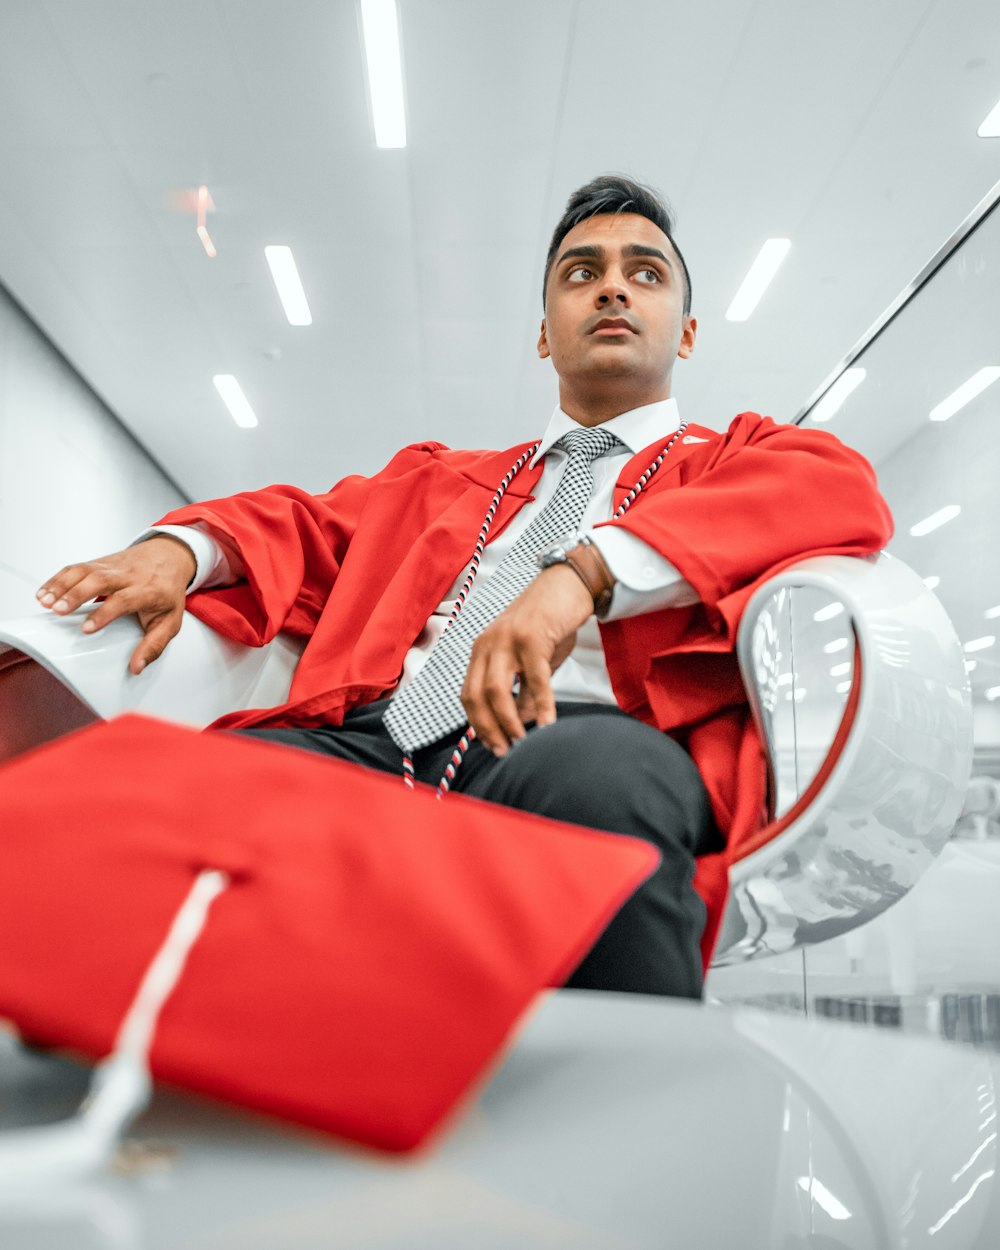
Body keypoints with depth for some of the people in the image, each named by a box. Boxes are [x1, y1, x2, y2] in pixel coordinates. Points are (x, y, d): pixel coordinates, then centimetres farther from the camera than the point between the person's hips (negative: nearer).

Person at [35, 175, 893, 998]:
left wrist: (586, 570, -15)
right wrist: (181, 550, 4)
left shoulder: (738, 457, 22)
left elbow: (840, 489, 0)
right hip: (375, 742, 4)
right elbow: (312, 524, 29)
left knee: (589, 774, -38)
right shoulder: (442, 476, 35)